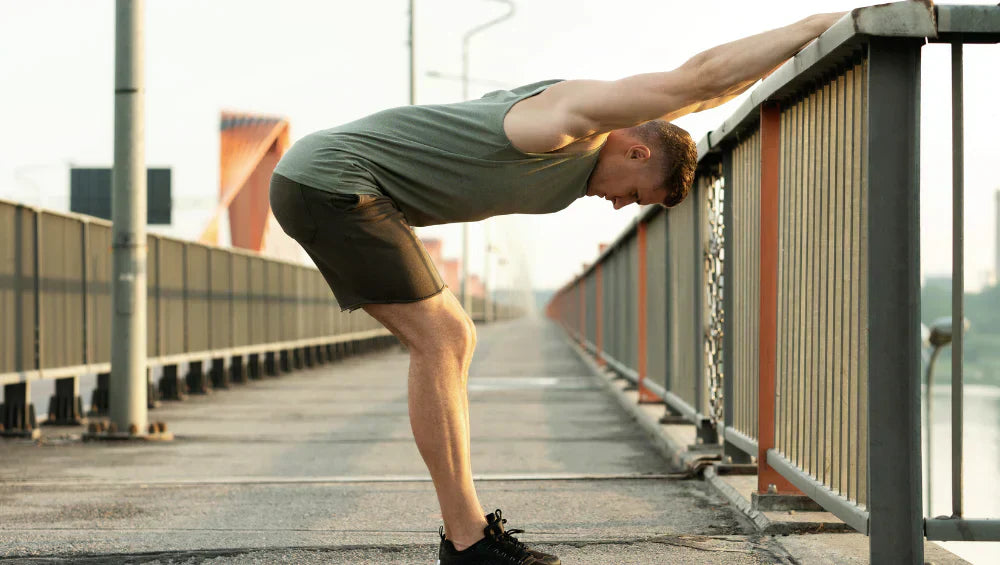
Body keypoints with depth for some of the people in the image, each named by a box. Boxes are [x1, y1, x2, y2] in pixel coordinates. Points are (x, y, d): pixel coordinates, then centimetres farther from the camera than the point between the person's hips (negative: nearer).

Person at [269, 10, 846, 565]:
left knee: (453, 339, 9)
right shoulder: (571, 115, -16)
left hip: (324, 187, 10)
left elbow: (695, 93, 26)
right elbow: (700, 77, -20)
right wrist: (814, 26, -13)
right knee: (440, 341, -12)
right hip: (326, 180, -10)